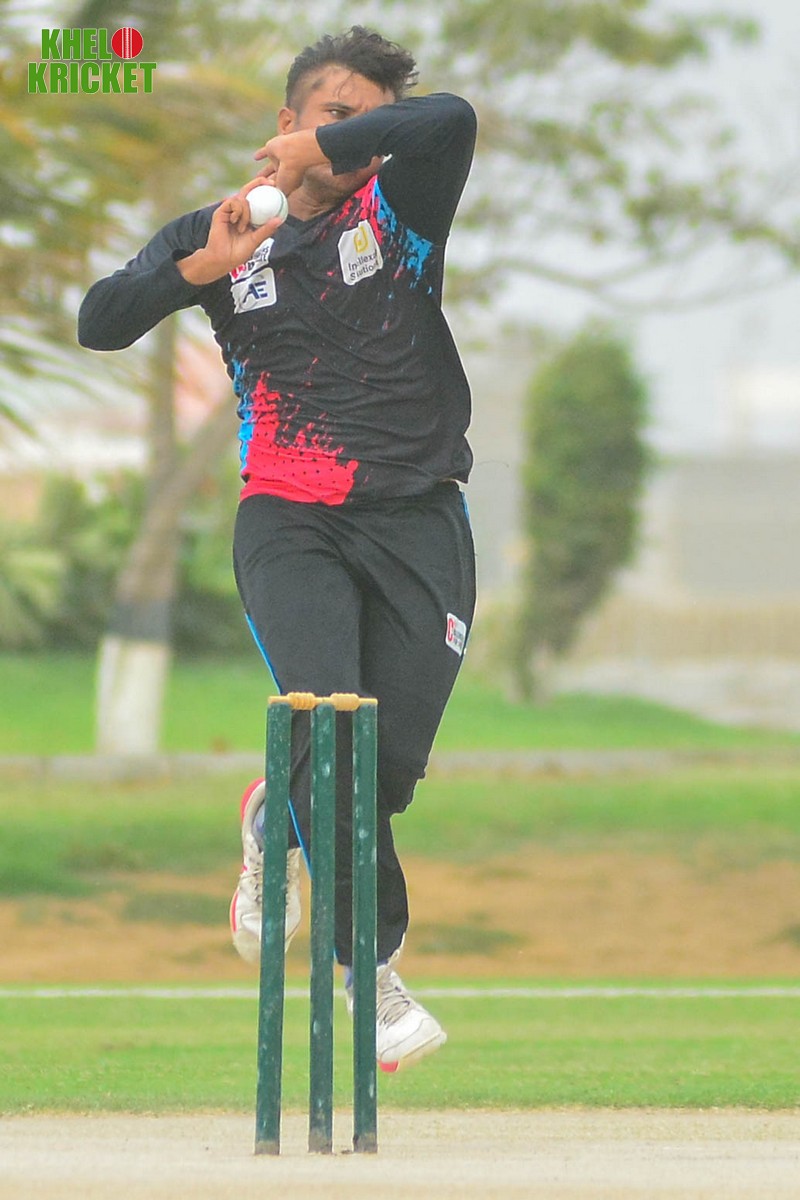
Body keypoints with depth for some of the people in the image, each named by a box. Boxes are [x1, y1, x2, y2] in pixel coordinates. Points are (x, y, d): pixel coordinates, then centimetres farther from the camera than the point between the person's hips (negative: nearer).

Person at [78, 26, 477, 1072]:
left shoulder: (398, 207, 6)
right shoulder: (222, 238, 9)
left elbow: (450, 121, -16)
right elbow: (100, 322, 0)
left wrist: (324, 152, -13)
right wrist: (200, 269, -14)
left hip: (418, 523, 1)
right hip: (288, 519, -1)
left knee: (392, 760, -3)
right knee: (330, 729, -20)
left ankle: (278, 824, 32)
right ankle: (373, 968, -11)